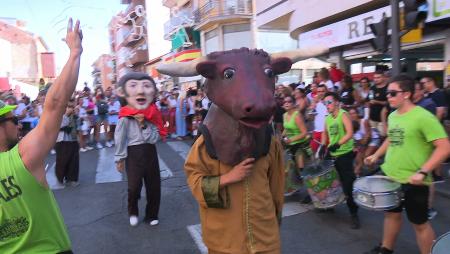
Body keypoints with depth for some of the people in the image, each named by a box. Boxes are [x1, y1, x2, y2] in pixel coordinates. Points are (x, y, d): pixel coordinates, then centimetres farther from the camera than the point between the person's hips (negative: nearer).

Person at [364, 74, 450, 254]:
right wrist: (376, 155, 12)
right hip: (390, 177, 7)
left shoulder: (423, 117, -19)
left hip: (413, 182, -7)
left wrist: (423, 172, -27)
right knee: (391, 213, 22)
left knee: (419, 223, 10)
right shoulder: (392, 116, 5)